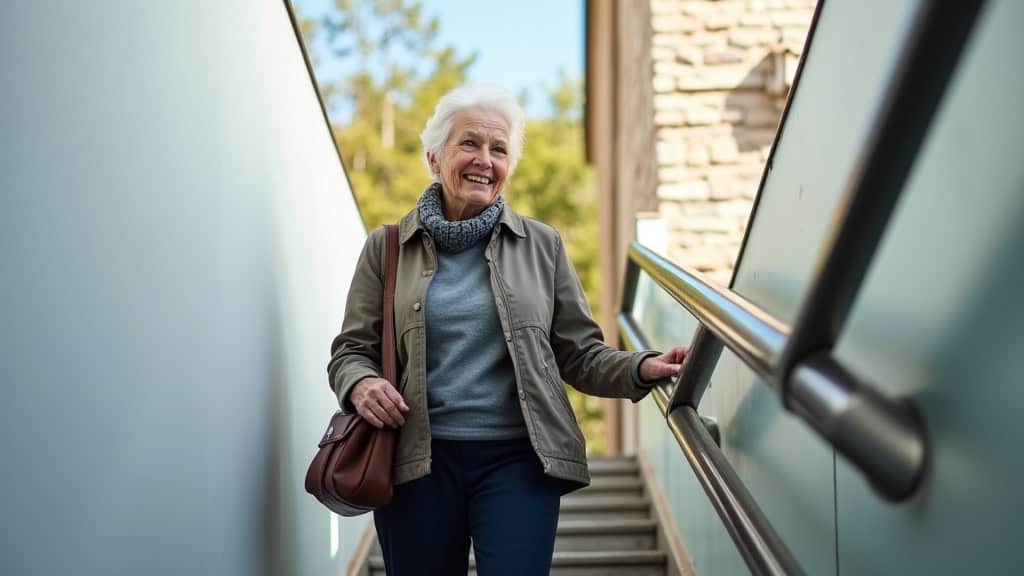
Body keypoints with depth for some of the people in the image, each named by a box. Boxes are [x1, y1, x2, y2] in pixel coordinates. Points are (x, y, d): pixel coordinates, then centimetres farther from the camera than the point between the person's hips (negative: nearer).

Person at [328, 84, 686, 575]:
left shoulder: (542, 245, 5)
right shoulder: (386, 248, 5)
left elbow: (580, 354, 6)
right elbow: (351, 350, 7)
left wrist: (641, 369, -12)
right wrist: (360, 384, -15)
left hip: (518, 459, 0)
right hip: (417, 459, 1)